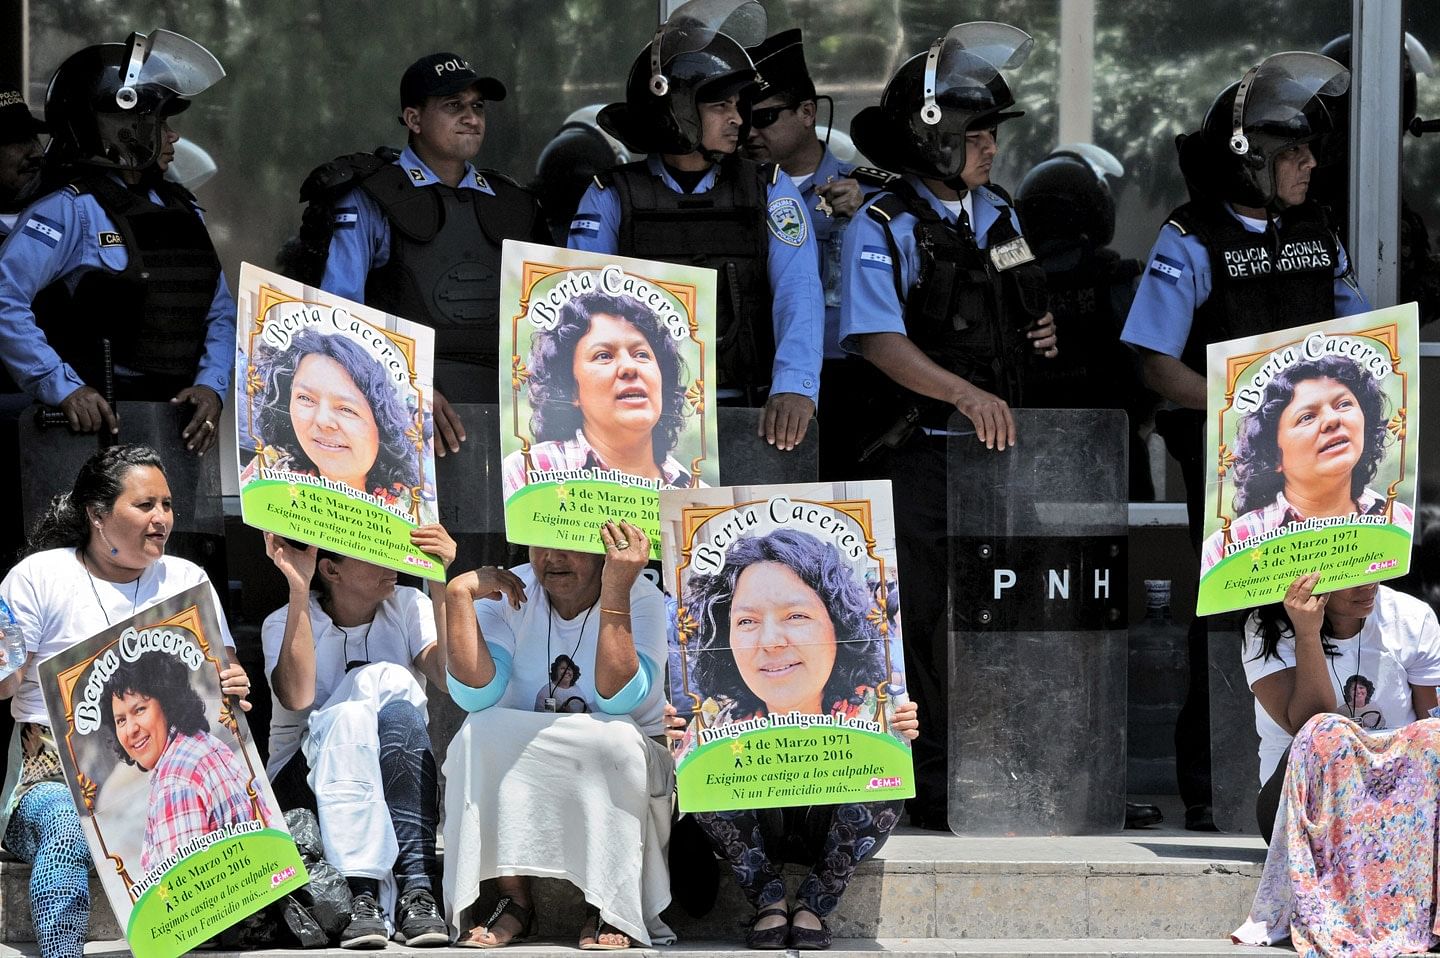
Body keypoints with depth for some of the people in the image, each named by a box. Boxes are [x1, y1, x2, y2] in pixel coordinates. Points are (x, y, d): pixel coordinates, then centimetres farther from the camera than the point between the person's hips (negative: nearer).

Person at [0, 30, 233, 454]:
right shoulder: (72, 211, -8)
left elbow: (220, 313, 13)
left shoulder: (182, 210, 15)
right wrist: (63, 389, -24)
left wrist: (211, 386, -5)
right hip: (100, 422, -6)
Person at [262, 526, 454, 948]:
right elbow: (297, 697, -25)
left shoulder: (407, 607, 3)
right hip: (304, 783, -2)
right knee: (348, 712, -31)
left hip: (398, 784, 2)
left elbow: (453, 677, -16)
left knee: (396, 704, -28)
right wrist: (298, 589, -24)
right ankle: (360, 894, -44)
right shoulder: (284, 623, -3)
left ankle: (417, 891, -39)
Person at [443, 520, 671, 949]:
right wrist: (459, 594, -21)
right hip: (514, 777, 2)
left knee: (614, 739, -34)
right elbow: (475, 695, -18)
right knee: (482, 733, -28)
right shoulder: (508, 594, -4)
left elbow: (617, 700, -27)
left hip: (616, 772, -2)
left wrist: (615, 593, -31)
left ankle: (606, 906, -21)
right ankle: (514, 898, -18)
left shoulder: (641, 599, -10)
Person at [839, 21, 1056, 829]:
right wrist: (966, 394, -28)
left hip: (999, 445, 6)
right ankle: (931, 786, 1)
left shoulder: (998, 215, 16)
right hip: (919, 451, -6)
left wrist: (1043, 333, 5)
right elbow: (879, 339, -17)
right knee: (923, 617, -4)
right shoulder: (884, 228, -6)